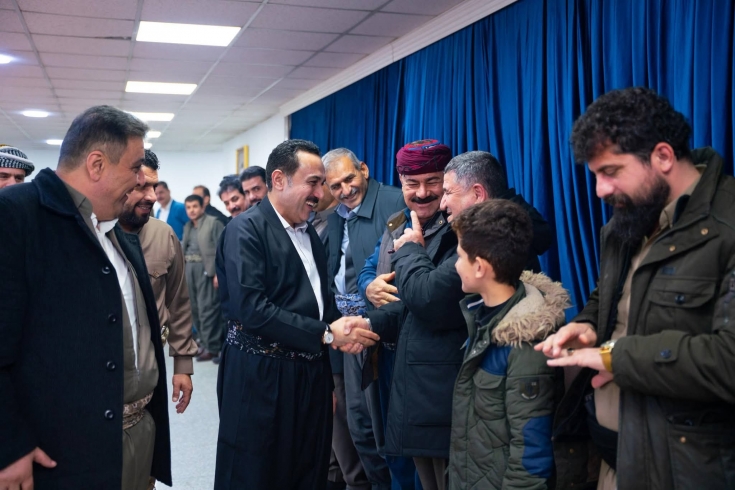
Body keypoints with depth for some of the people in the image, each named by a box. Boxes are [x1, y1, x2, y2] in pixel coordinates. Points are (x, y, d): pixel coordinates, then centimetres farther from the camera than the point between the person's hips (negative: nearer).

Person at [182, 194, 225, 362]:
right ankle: (205, 342, 23)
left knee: (207, 308, -7)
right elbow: (184, 248, 21)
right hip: (189, 269, 8)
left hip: (206, 269, -8)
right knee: (195, 308, 11)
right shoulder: (188, 226, 19)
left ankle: (212, 346, 2)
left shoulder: (214, 222, -5)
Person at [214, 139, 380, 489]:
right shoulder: (246, 229, -12)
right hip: (262, 379, -7)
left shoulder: (309, 232, 12)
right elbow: (251, 309, -23)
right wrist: (327, 334, -20)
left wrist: (342, 329, -2)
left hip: (311, 376, 7)